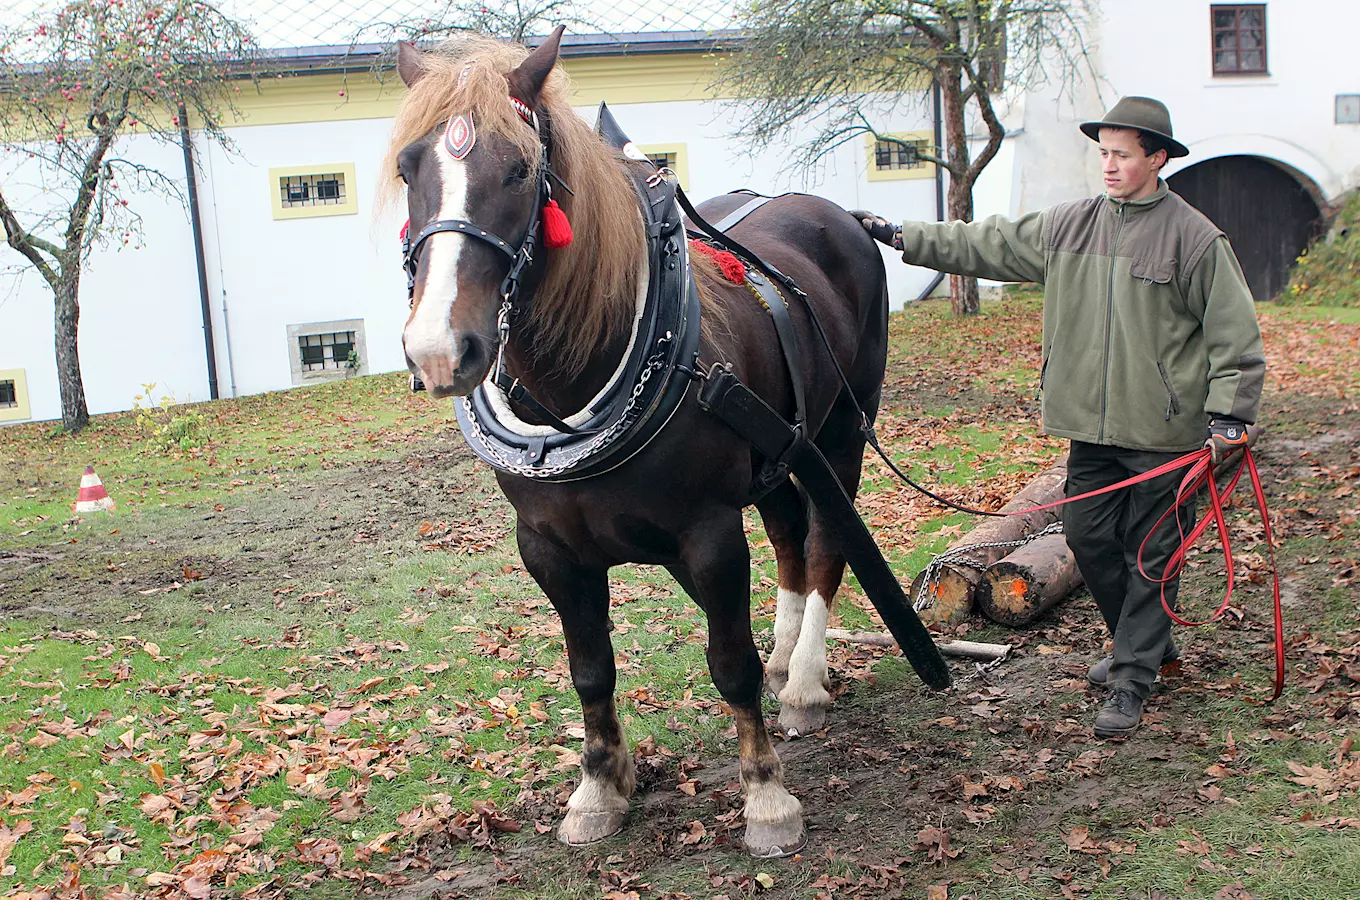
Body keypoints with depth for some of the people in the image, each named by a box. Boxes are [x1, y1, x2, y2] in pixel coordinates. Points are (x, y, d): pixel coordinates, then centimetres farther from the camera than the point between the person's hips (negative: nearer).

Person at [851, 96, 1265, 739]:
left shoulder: (1194, 237, -7)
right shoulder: (1067, 226, 6)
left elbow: (1234, 334, -5)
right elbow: (987, 246, 12)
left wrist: (1229, 414, -11)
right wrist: (904, 238, 8)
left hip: (1163, 428, -5)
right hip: (1091, 424, 5)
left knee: (1150, 553, 2)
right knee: (1087, 535, 11)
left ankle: (1131, 681, 10)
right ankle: (1147, 642, 32)